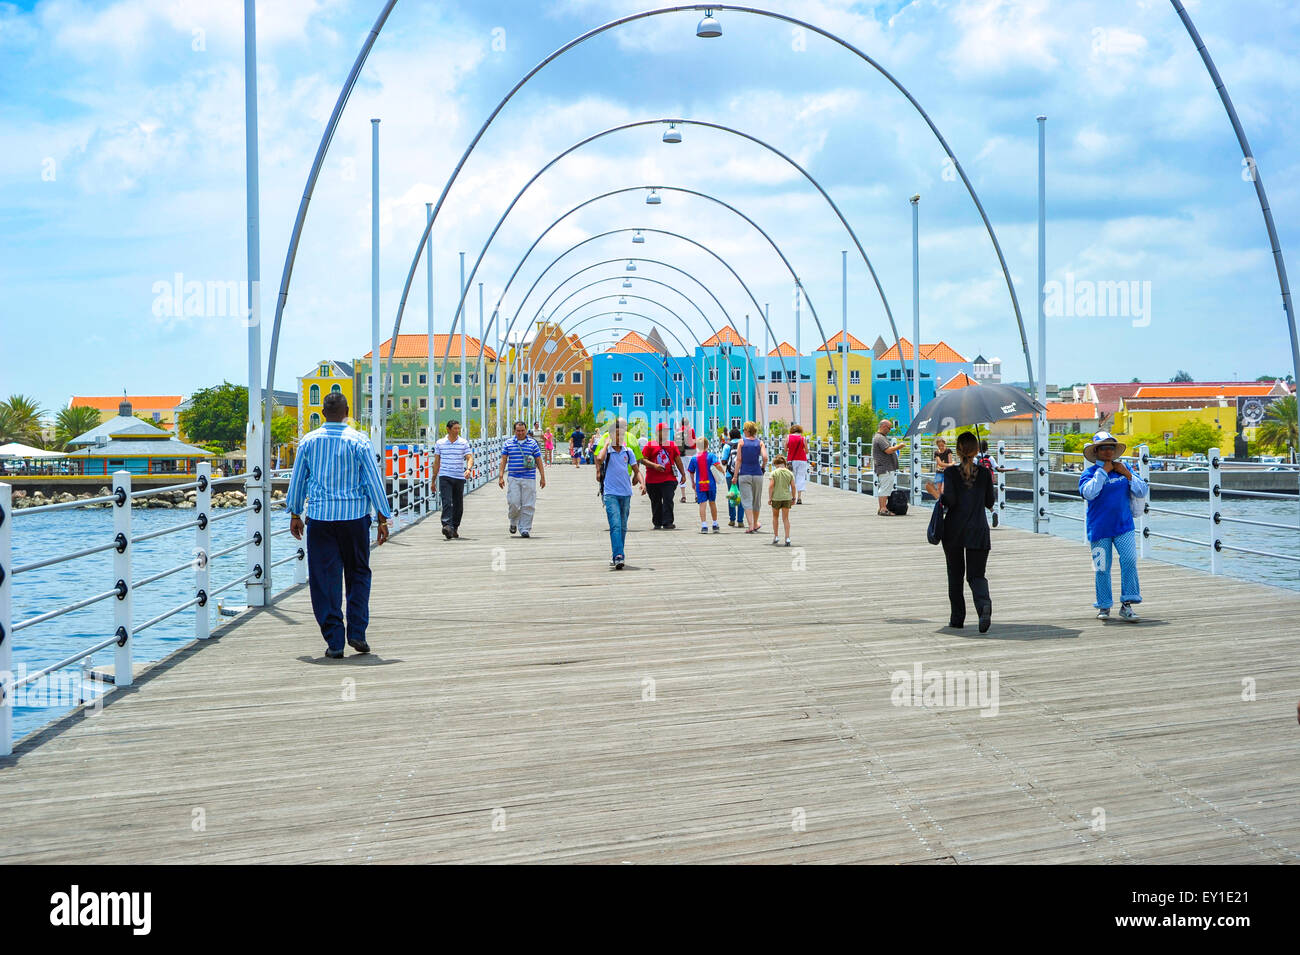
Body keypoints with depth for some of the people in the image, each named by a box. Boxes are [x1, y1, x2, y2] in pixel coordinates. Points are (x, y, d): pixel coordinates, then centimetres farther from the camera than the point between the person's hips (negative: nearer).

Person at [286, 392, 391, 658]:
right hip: (354, 516, -1)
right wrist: (383, 519, 2)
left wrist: (295, 514, 20)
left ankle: (334, 641, 3)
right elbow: (374, 481, -4)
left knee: (324, 579, 4)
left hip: (319, 517, 1)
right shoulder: (359, 441, -4)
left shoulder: (308, 441, 3)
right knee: (358, 574, 13)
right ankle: (357, 632, 4)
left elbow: (297, 480, 9)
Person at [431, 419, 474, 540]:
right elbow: (436, 462, 12)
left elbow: (470, 458, -2)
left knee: (458, 505, 6)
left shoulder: (464, 443, 5)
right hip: (445, 477, -1)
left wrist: (469, 469, -24)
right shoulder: (439, 443, 7)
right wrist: (434, 480, 12)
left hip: (459, 478, 1)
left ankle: (455, 528, 20)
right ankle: (447, 526, -28)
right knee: (447, 502, -17)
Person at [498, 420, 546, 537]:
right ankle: (513, 522, 20)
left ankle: (525, 528, 3)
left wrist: (542, 477, 5)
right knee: (513, 502, -7)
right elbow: (503, 460, 8)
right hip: (513, 478, 0)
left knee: (528, 505, -3)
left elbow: (539, 461, 9)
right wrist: (501, 477, 0)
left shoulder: (532, 443, 7)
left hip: (529, 479, 0)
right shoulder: (508, 443, 8)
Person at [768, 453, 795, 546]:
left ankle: (775, 536, 21)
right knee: (786, 518, 6)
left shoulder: (774, 473, -7)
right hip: (787, 497, 2)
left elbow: (771, 486, -12)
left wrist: (769, 498, -5)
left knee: (775, 516, 19)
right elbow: (793, 486, 0)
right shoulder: (790, 473, 1)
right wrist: (793, 498, 11)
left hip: (776, 498, -2)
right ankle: (787, 538, -2)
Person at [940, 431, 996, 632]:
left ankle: (957, 618, 18)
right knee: (976, 574, 2)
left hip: (953, 530, -1)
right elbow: (990, 503, 7)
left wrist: (941, 499, 4)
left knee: (955, 575, 14)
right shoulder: (984, 473, 1)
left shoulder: (950, 472, -6)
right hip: (978, 531, 1)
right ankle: (984, 604, -28)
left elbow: (950, 500, -16)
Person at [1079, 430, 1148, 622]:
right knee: (1102, 568, 3)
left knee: (1129, 561, -13)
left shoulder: (1123, 469, 9)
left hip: (1123, 526, 2)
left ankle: (1127, 605, -6)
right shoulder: (1089, 473, -2)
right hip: (1099, 528, -2)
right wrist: (1103, 471, -17)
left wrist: (1127, 474, -7)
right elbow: (1088, 493, -22)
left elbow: (1142, 492, 5)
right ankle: (1104, 606, 19)